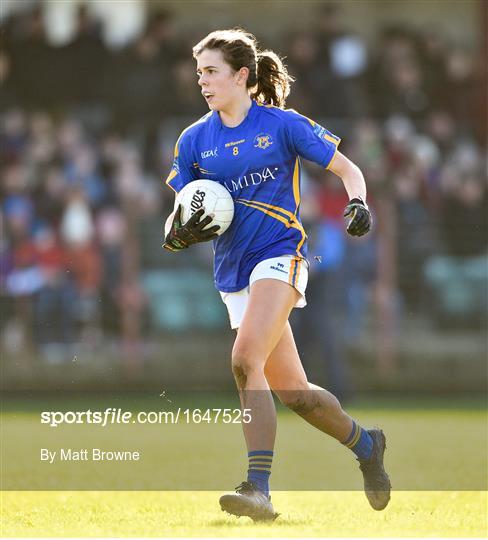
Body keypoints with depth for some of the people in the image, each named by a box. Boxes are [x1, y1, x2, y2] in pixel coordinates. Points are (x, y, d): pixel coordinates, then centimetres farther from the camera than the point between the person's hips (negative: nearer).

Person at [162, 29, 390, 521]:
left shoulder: (282, 125, -2)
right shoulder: (193, 140, 8)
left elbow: (348, 170, 4)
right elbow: (176, 219, 11)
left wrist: (358, 202, -17)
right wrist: (179, 234, -13)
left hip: (280, 255, -5)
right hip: (233, 274, 5)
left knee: (246, 359, -27)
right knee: (292, 391, 9)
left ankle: (258, 487, -31)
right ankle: (366, 445, 35)